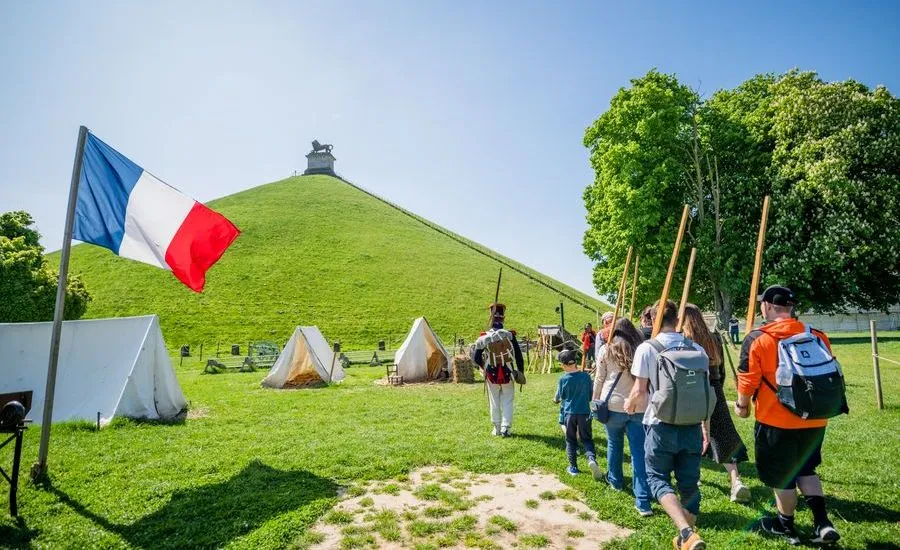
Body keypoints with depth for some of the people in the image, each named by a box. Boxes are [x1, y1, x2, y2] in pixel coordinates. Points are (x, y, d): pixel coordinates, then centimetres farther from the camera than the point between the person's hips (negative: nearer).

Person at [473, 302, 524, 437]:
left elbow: (476, 358, -4)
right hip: (508, 374, -1)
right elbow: (518, 355, -7)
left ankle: (497, 428, 22)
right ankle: (506, 428, 9)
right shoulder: (510, 335, -11)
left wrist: (484, 367, 15)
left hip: (492, 375, 1)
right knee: (507, 402, 11)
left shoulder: (483, 338, -9)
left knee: (494, 402, 15)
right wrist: (520, 371, 4)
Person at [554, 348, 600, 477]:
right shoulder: (586, 376, -6)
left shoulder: (563, 379, -10)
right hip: (584, 413, 1)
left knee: (570, 441, 13)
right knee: (587, 439, 11)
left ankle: (573, 467, 18)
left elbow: (560, 396, 4)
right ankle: (592, 458, -15)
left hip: (569, 413, -1)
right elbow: (590, 395, 5)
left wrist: (557, 399, 26)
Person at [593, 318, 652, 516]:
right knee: (639, 452, 3)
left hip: (613, 405, -1)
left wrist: (595, 401, 17)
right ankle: (643, 502, 1)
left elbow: (599, 380, 5)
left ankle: (615, 481, 40)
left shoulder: (606, 350, 1)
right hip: (639, 408, 1)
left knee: (614, 444, 21)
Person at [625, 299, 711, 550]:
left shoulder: (647, 348, -9)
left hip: (661, 425, -4)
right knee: (689, 482, 16)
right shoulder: (697, 350, 3)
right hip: (692, 426, 4)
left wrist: (630, 404, 11)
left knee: (657, 477, 8)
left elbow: (640, 391, -11)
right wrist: (705, 428, 17)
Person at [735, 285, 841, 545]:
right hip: (815, 420, 5)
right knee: (805, 469, 26)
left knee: (782, 476, 14)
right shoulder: (817, 335, 1)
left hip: (776, 421, -5)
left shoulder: (757, 339, -14)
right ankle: (822, 522, 16)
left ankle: (786, 526, 30)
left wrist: (742, 405, 7)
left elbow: (747, 381, -12)